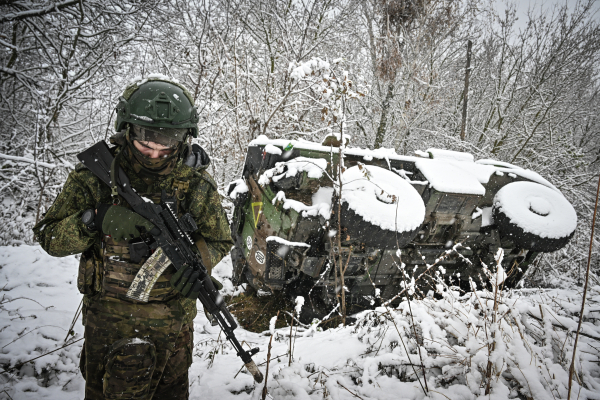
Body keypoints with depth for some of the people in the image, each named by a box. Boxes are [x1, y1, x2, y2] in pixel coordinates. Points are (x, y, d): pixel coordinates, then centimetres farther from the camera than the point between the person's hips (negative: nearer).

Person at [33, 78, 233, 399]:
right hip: (109, 320, -1)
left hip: (174, 323, 2)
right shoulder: (96, 174, -9)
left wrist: (197, 260, -20)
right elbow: (48, 237, -9)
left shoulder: (196, 182, -6)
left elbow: (220, 240, 3)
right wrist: (98, 219, -29)